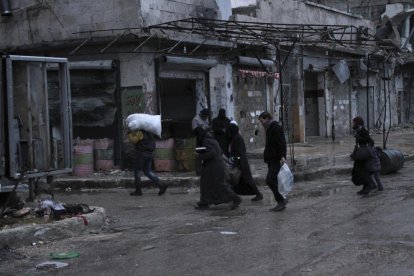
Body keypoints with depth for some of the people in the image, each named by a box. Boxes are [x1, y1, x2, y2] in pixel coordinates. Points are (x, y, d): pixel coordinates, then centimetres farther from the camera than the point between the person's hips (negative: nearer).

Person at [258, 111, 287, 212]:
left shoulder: (276, 127, -10)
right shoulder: (270, 128, 21)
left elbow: (281, 143, -20)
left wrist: (282, 156, -28)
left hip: (276, 160, -10)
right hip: (271, 160, 10)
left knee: (270, 180, -16)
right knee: (272, 181, 8)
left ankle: (282, 200, -9)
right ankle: (281, 203, 12)